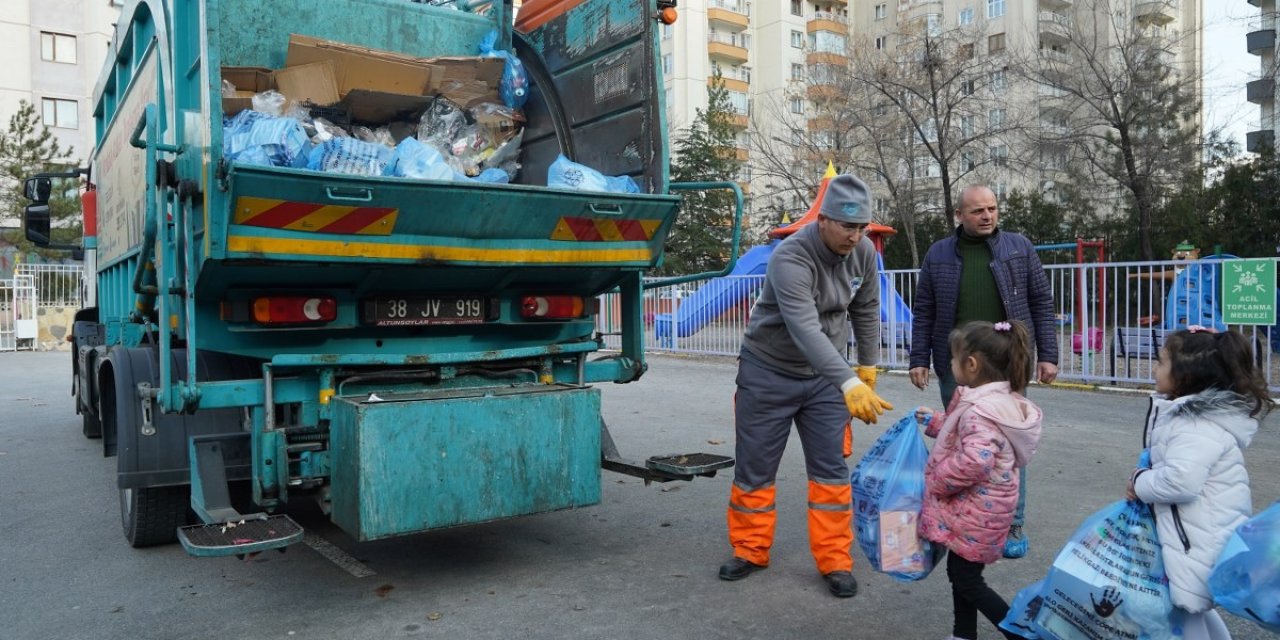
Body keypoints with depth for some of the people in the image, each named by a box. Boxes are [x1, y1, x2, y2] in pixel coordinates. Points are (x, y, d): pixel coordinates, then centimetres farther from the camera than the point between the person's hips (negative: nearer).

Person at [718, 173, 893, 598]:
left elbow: (866, 310, 8)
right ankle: (750, 551, 25)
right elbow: (805, 330, -41)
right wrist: (849, 384, -50)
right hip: (769, 372, -4)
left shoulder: (864, 253, -9)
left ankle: (836, 562, 14)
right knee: (754, 467, 6)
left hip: (824, 375, 4)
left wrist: (867, 364, 14)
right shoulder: (790, 258, -30)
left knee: (831, 468, 2)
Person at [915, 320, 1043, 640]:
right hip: (977, 506, 10)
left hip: (977, 511, -10)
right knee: (961, 573, 21)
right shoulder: (1001, 400, 6)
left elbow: (974, 461, -37)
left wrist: (937, 480, -23)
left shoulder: (979, 410, -26)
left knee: (967, 581, 3)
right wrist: (934, 422, 21)